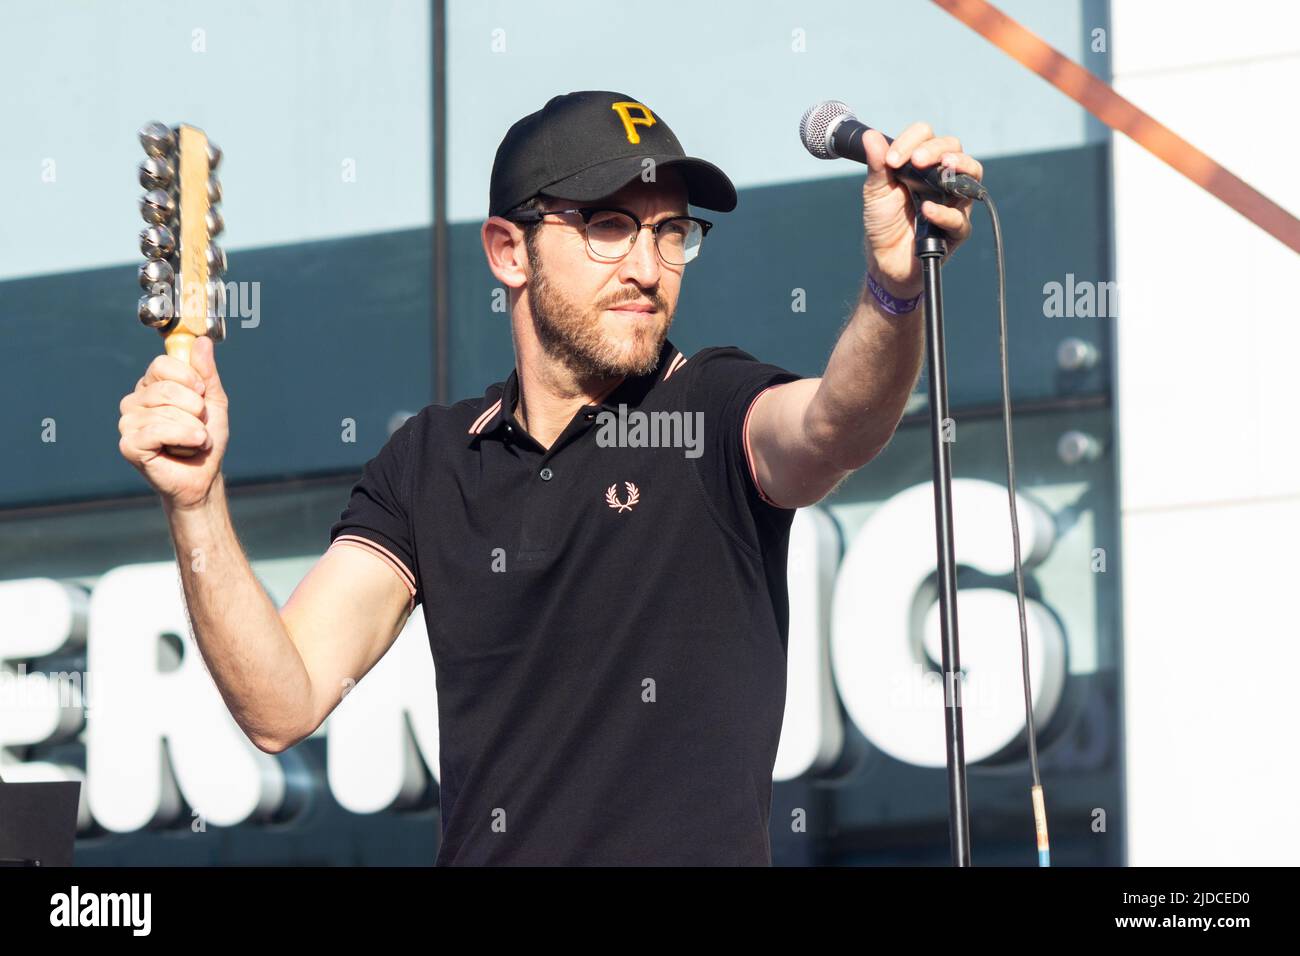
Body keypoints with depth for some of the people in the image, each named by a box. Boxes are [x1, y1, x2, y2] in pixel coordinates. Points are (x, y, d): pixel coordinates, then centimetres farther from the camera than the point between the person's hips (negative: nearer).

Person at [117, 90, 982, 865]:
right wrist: (198, 501, -8)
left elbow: (836, 426, -20)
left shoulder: (717, 411, 3)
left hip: (699, 844, -2)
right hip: (482, 847, 2)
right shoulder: (429, 464, 12)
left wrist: (894, 287, -40)